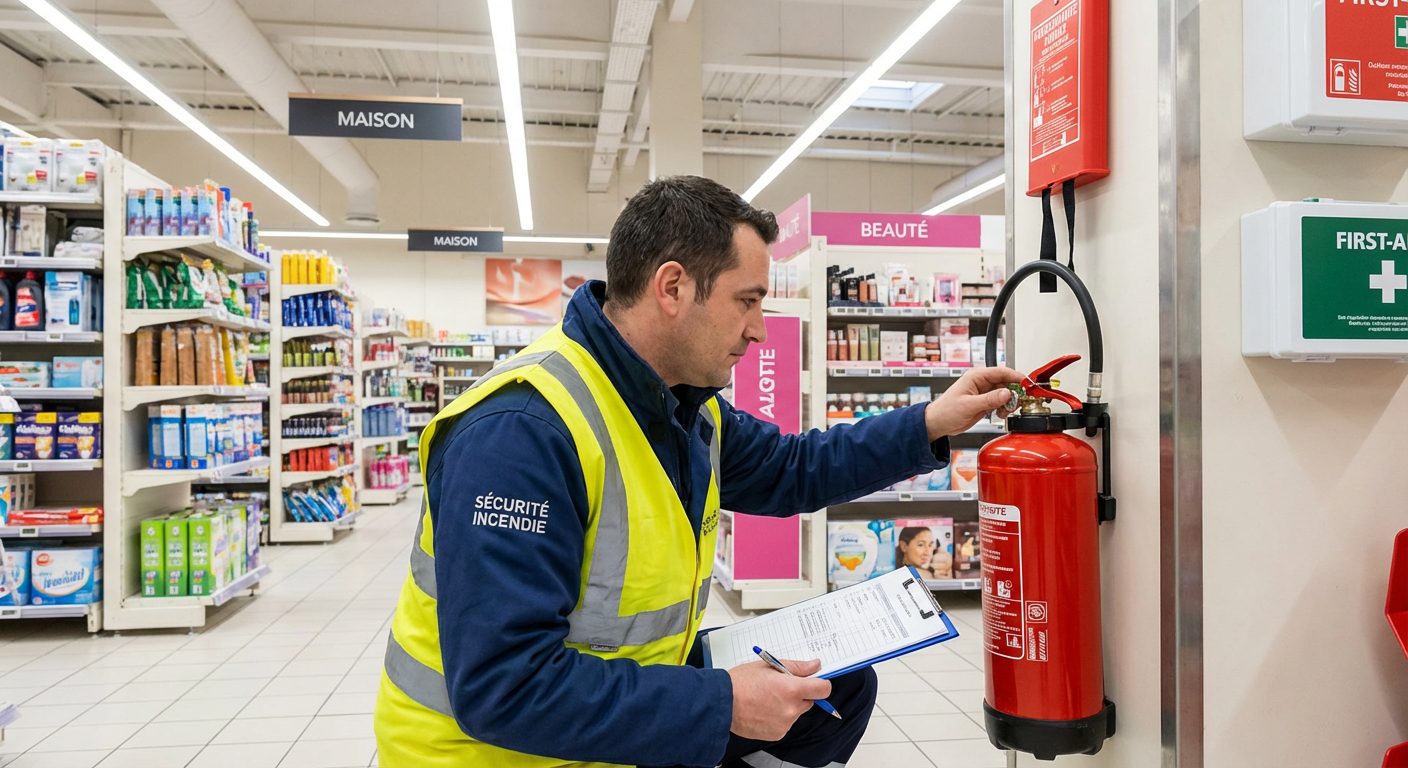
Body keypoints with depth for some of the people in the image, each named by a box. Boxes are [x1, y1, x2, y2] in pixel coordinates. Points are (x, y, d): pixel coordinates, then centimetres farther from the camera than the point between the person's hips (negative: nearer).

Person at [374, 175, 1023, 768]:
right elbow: (501, 687, -32)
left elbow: (792, 471, 17)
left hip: (633, 689, 9)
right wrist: (721, 705, -28)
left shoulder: (690, 406, 0)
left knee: (841, 689, 9)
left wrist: (930, 425, 9)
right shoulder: (520, 430, -30)